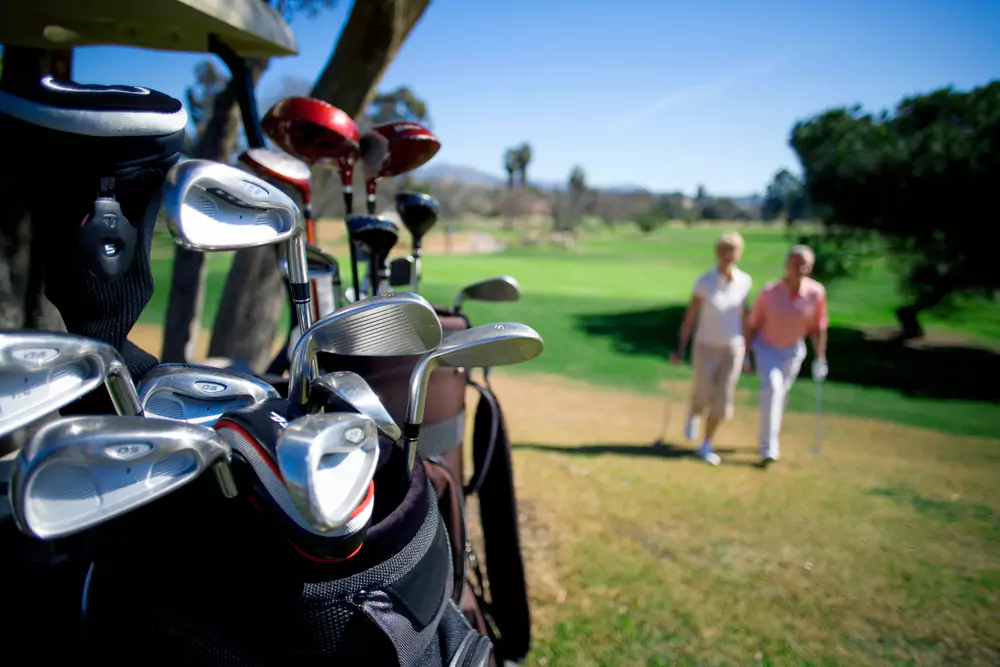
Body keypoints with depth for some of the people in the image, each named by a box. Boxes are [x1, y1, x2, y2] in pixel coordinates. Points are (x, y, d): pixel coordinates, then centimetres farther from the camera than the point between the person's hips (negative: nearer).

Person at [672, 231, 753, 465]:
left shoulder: (744, 281, -3)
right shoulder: (704, 282, -14)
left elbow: (743, 315, 6)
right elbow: (690, 315, -9)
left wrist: (747, 351, 9)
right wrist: (681, 349, -9)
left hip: (732, 349, 3)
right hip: (706, 348, -3)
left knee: (722, 400, 2)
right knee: (703, 396, 5)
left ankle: (706, 446, 19)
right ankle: (693, 416, 43)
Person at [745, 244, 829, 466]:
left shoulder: (816, 293, -18)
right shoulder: (769, 292, -22)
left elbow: (818, 328, -6)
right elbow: (752, 325, -11)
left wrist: (820, 359, -5)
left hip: (793, 350, 3)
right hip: (766, 348, -2)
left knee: (782, 394, 13)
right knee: (772, 387, -21)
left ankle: (770, 441, 35)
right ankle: (768, 448, -17)